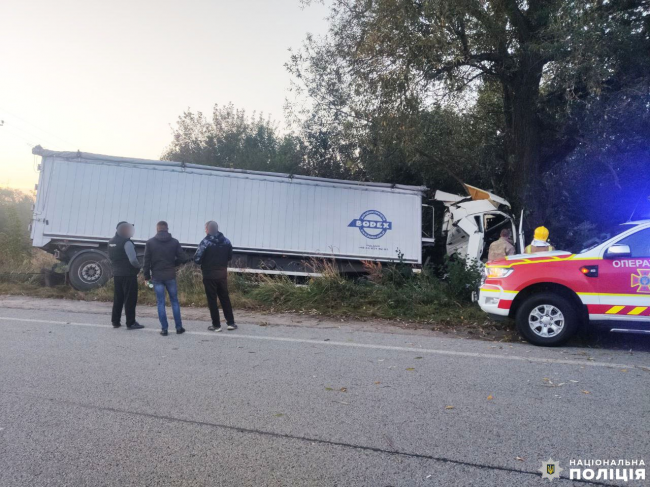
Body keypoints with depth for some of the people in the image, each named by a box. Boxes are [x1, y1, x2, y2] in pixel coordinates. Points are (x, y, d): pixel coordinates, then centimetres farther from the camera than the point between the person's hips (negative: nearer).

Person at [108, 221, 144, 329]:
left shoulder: (111, 242, 10)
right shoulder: (126, 242, -17)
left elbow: (110, 258, 18)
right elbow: (133, 260, -21)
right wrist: (139, 266, -4)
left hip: (117, 274, 8)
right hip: (128, 274, -8)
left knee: (117, 298, 15)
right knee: (130, 299, -2)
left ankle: (115, 321, 21)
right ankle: (130, 323, 2)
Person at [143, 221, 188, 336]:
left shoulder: (150, 242, -2)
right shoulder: (174, 242, -1)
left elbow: (146, 261, -3)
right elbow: (182, 258, -4)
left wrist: (147, 276, 6)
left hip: (157, 277, 0)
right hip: (170, 276, 1)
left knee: (161, 303, 4)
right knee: (174, 301, 9)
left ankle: (164, 329, 4)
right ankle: (179, 327, 11)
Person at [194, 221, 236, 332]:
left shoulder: (205, 242, -13)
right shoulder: (226, 241, 4)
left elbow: (197, 259, -14)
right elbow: (230, 257, 11)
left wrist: (205, 262, 6)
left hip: (209, 275, -4)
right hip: (222, 274, 5)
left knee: (212, 300, 5)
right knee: (225, 298, 14)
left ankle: (216, 325, 8)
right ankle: (231, 322, 17)